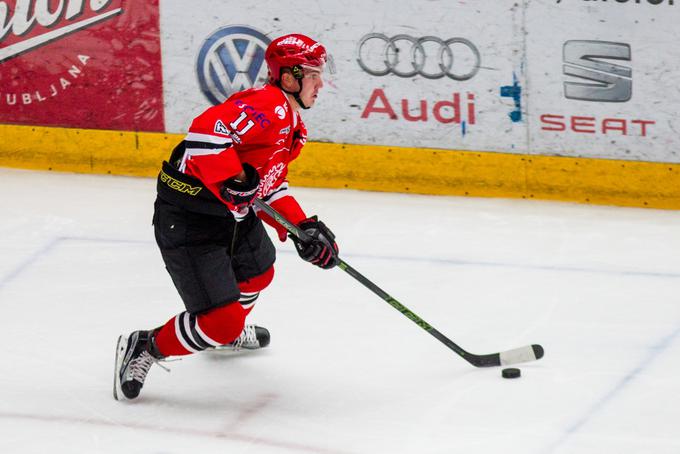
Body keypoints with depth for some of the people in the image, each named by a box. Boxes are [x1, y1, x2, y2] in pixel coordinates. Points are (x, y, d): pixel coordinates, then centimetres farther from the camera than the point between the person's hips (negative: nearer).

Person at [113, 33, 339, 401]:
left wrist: (303, 227, 8)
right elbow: (206, 130, -36)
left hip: (231, 213, 11)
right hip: (187, 218, -11)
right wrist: (233, 183, -36)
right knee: (220, 321, -12)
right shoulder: (267, 105, -22)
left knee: (258, 272, 34)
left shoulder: (291, 124, 13)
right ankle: (142, 349, 8)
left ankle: (230, 332, 62)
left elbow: (270, 184, 19)